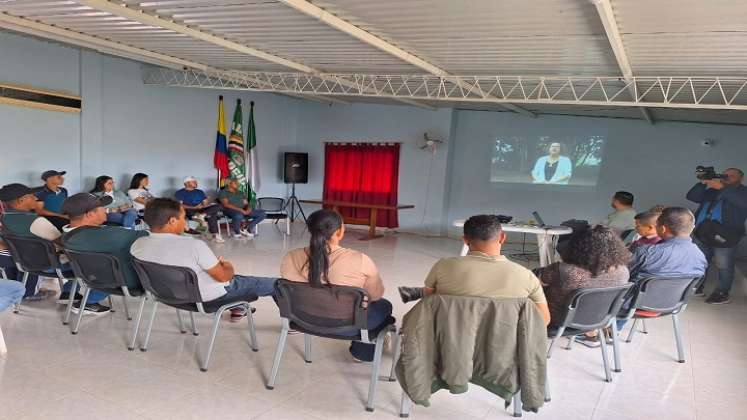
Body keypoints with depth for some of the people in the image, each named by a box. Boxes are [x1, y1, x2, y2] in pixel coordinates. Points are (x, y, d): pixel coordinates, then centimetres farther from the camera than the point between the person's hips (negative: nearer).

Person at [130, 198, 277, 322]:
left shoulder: (137, 245, -13)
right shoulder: (193, 245, -32)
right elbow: (222, 276, -21)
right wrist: (228, 267, 3)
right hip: (211, 296, -6)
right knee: (274, 284, 9)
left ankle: (236, 309, 47)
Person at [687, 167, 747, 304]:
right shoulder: (712, 191, 15)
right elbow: (691, 196, 8)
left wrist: (722, 188, -24)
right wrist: (703, 183, -6)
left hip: (725, 238, -6)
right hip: (702, 235, 6)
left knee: (724, 267, 2)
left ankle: (722, 294, 13)